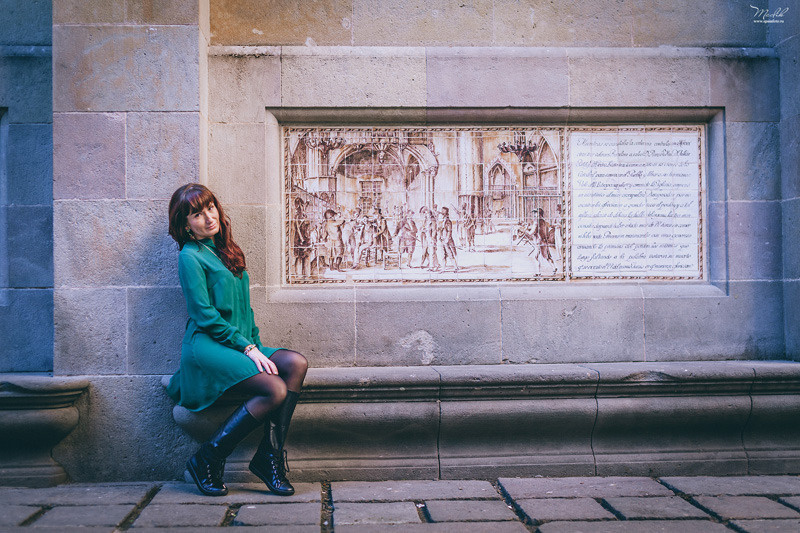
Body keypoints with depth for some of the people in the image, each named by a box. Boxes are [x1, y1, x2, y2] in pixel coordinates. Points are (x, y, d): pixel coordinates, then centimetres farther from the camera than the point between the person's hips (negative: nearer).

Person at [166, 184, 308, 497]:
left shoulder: (225, 251, 21)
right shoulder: (190, 257, -4)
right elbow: (205, 316, -11)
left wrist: (255, 345, 8)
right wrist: (247, 348, -15)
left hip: (239, 344, 8)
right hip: (205, 346, -8)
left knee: (296, 364, -18)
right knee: (275, 389, -26)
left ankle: (269, 457, -15)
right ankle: (207, 460, -14)